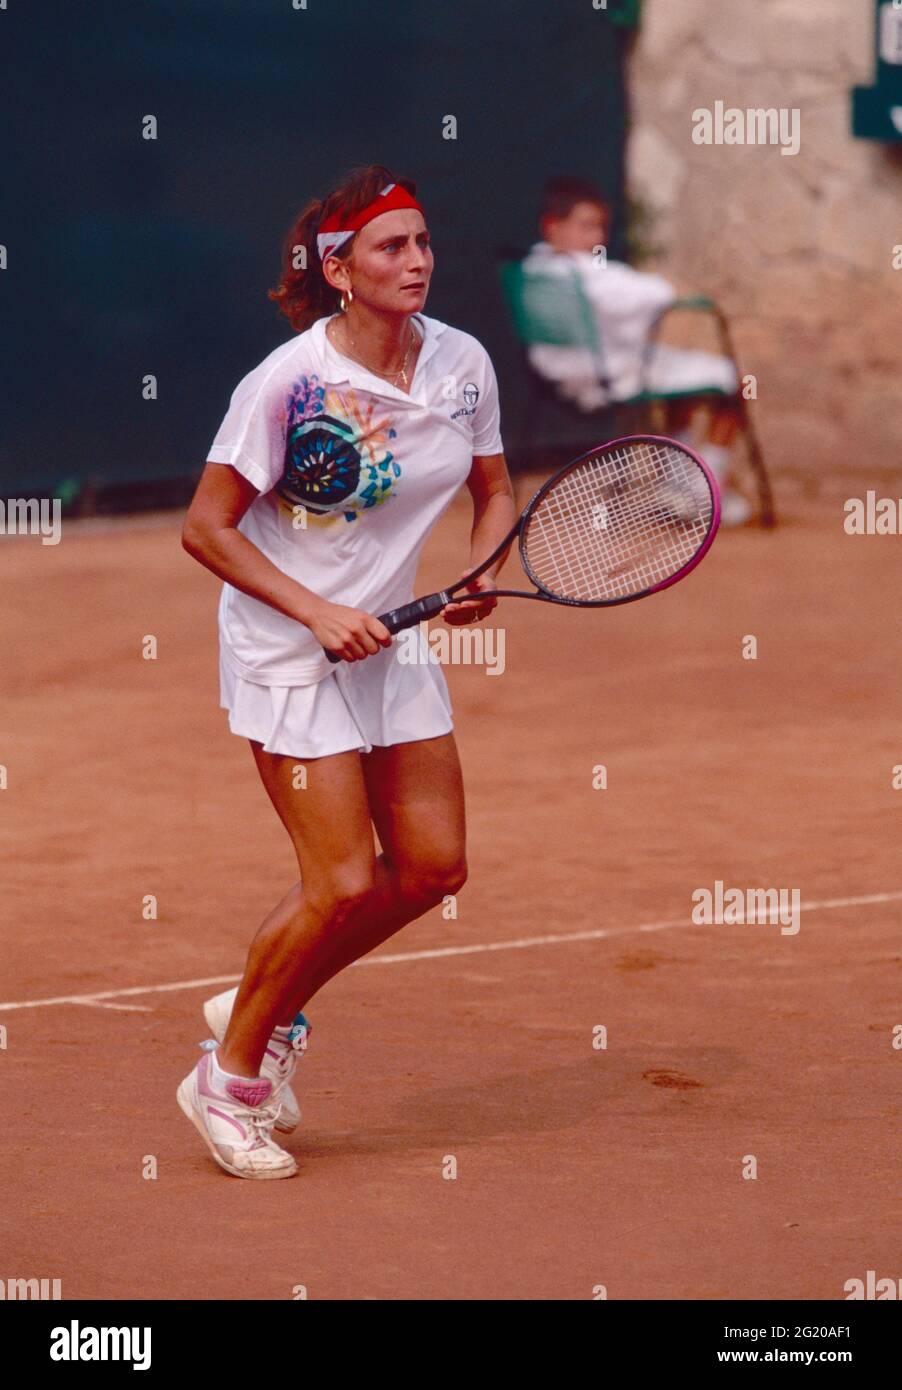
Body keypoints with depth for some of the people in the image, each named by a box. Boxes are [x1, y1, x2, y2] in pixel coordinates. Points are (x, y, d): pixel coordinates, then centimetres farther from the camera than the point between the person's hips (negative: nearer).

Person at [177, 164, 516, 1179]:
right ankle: (230, 1077, 11)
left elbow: (494, 494, 11)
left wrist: (481, 576, -9)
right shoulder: (286, 382, -20)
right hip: (285, 650, -7)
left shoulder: (463, 362, -3)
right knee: (344, 884, -10)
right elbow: (206, 529, -14)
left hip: (390, 638, 7)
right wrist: (319, 612, -19)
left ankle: (268, 1010, 26)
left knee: (433, 868, 5)